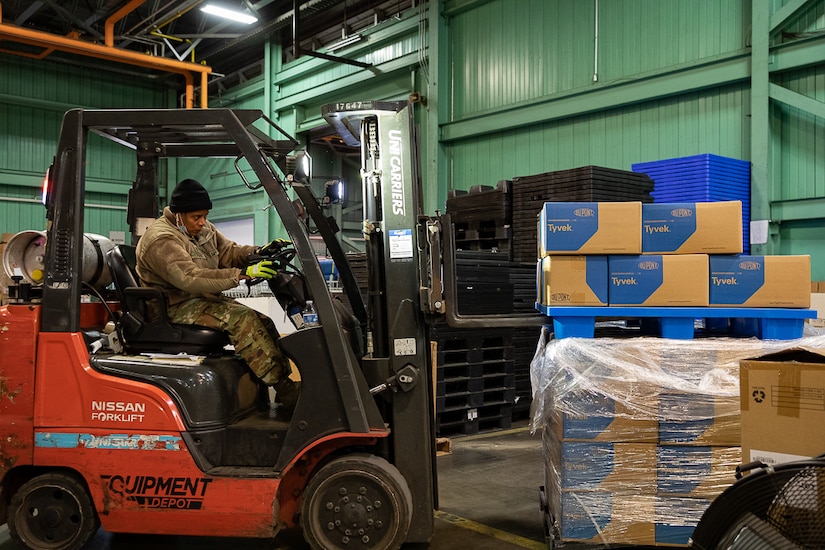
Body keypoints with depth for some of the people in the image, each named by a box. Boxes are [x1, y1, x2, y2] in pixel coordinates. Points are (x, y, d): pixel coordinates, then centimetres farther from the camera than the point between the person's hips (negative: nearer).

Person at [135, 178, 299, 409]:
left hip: (205, 299, 9)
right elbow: (190, 279, -30)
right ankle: (284, 389, -26)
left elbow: (229, 252, 9)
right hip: (180, 308, -9)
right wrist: (243, 273, -35)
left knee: (263, 322, -9)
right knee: (242, 319, -27)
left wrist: (259, 252, -13)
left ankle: (284, 379, -12)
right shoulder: (160, 239, -18)